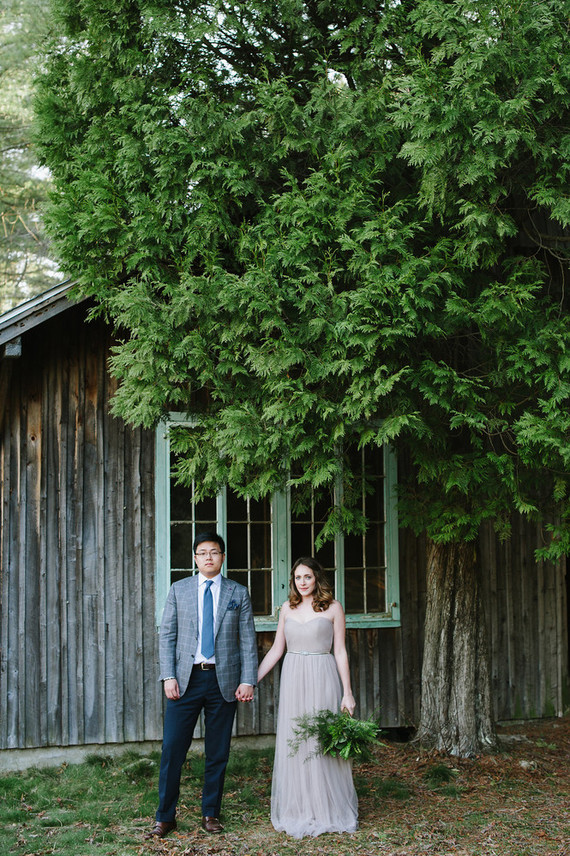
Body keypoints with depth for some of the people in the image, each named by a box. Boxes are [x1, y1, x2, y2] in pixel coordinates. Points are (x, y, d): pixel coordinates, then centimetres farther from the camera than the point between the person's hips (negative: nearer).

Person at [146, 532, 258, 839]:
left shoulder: (238, 593, 6)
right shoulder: (179, 590, 7)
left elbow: (248, 640, 4)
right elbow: (167, 636, 5)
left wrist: (247, 680, -4)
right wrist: (168, 676, -5)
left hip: (224, 680, 0)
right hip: (186, 679, 0)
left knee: (218, 752, 6)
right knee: (172, 748, -3)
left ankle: (211, 813, 18)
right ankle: (165, 816, 6)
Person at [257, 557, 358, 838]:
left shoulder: (332, 608, 0)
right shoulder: (287, 608, 9)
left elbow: (340, 651, -1)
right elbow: (276, 650, 12)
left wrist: (347, 692, -5)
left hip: (322, 680, -3)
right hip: (293, 679, 4)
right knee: (293, 745, 4)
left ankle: (328, 811, 11)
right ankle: (297, 812, 14)